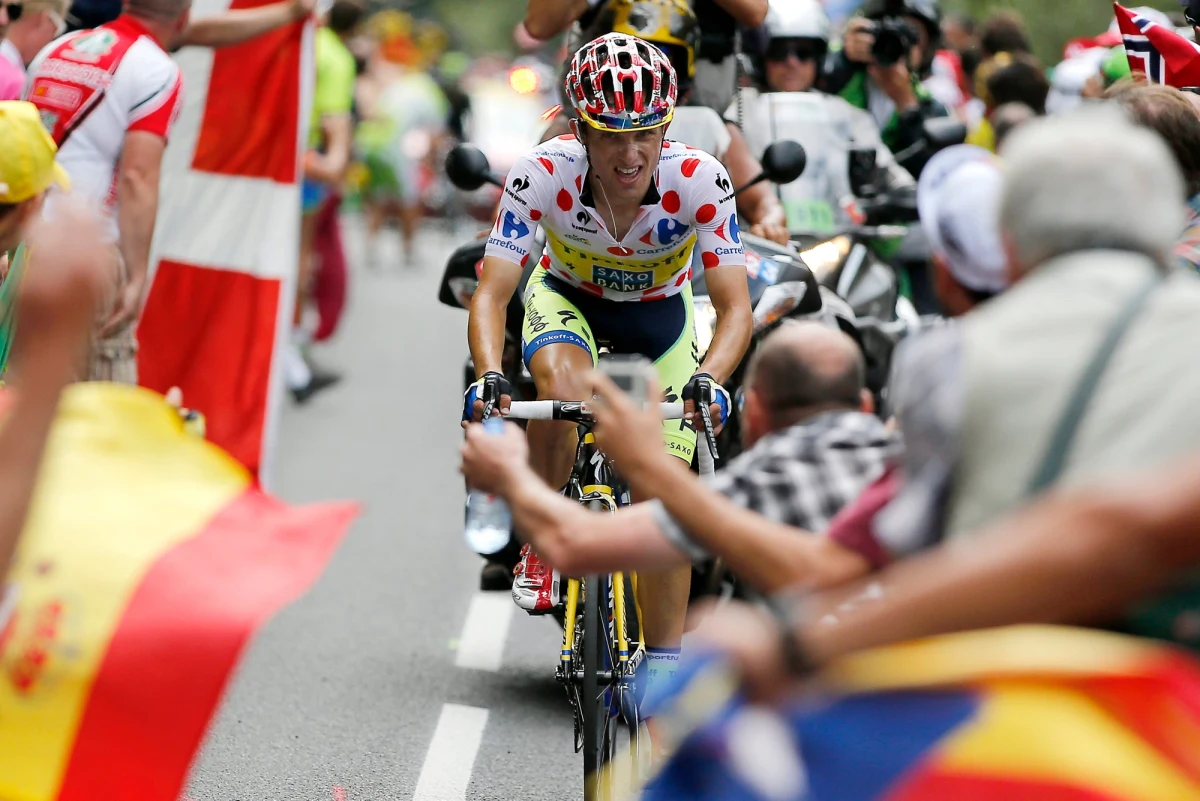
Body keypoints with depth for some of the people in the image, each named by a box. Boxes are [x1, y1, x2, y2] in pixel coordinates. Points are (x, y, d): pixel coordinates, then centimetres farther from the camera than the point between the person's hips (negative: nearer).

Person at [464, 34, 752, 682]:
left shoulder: (699, 180, -34)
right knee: (562, 382, -36)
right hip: (568, 298, -1)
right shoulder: (544, 174, -34)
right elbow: (492, 292, -35)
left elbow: (735, 304, -35)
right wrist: (489, 374, -53)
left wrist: (709, 379, -54)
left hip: (660, 312, 1)